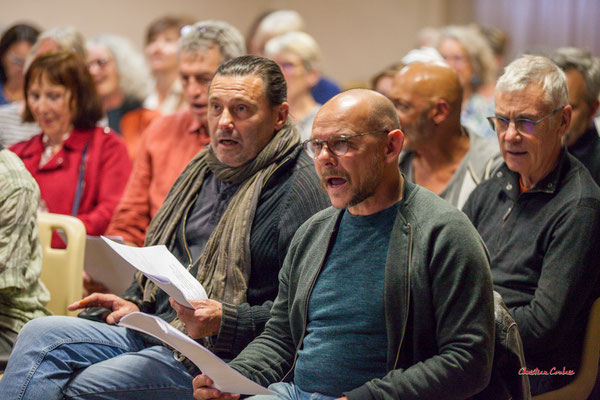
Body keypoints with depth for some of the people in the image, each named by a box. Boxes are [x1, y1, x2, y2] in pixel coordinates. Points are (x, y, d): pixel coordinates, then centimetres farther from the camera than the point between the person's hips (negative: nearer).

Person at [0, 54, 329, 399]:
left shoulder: (299, 188, -9)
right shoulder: (202, 170, 19)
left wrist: (224, 320, -25)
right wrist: (135, 304, 14)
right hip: (149, 330, 9)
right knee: (40, 335, -12)